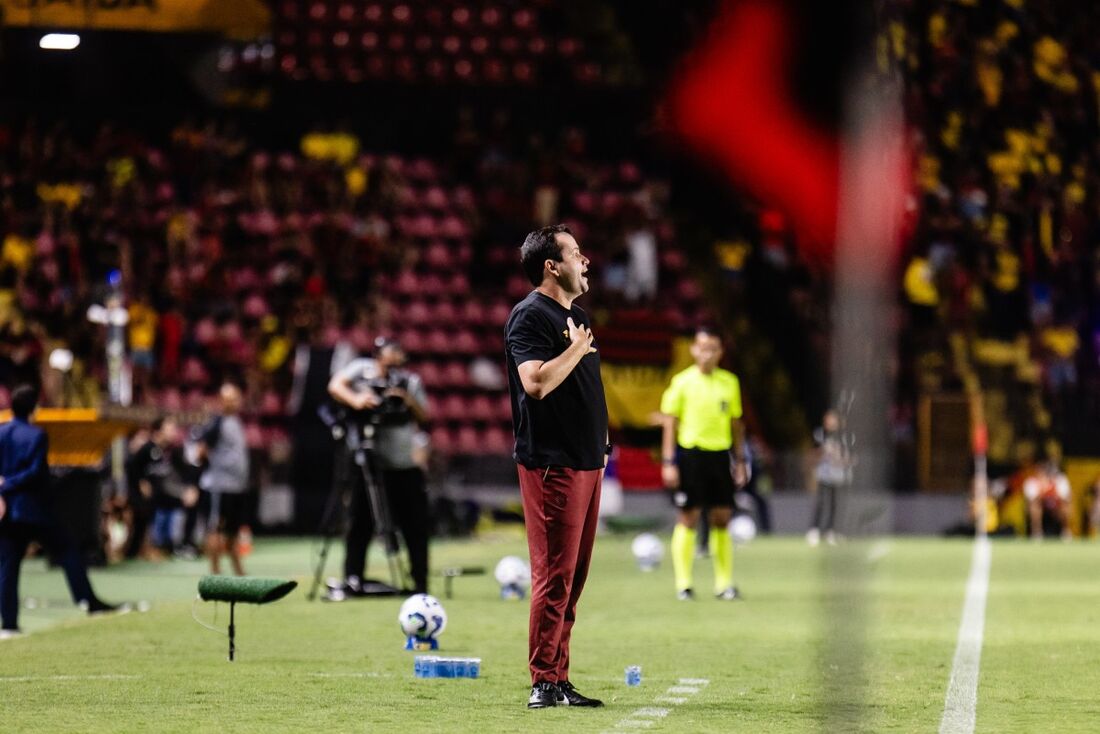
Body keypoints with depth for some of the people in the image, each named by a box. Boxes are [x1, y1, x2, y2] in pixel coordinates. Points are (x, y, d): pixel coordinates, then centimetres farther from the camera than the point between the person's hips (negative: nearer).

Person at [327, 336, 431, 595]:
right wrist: (355, 400, -32)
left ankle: (420, 582, 9)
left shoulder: (410, 381, 7)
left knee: (416, 525, 2)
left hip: (405, 463, 3)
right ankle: (353, 579, 1)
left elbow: (424, 416, 8)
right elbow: (335, 385, -14)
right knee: (361, 520, -2)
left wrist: (408, 398, -10)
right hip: (367, 457, -3)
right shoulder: (362, 369, 0)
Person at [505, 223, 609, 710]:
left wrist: (601, 443, 21)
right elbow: (536, 382, -25)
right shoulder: (530, 316, -11)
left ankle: (559, 679, 14)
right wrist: (576, 349, -13)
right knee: (554, 574, -10)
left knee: (573, 577, 10)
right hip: (552, 464, -9)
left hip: (586, 462, 9)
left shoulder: (576, 316, 19)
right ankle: (544, 683, -8)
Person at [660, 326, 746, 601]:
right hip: (690, 453, -3)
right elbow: (669, 422, -2)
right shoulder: (682, 382, -2)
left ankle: (724, 583, 9)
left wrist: (740, 460, 13)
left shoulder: (729, 382, 9)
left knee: (722, 518, 3)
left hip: (720, 455, 3)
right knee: (688, 518, -3)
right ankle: (683, 584, 3)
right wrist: (668, 462, -8)